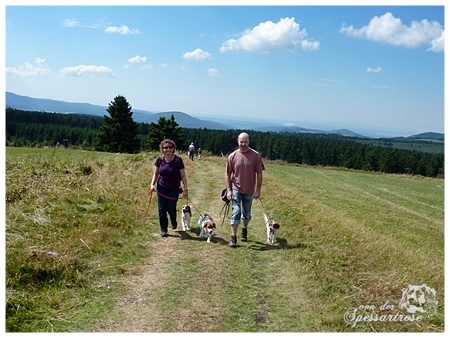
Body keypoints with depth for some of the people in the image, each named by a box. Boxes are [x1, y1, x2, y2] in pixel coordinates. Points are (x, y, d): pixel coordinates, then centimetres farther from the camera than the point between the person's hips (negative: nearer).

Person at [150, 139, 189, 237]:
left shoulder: (178, 160, -12)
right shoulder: (159, 159, -5)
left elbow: (183, 176, -8)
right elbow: (156, 173, 6)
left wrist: (185, 189, -10)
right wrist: (152, 184, -8)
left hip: (174, 189, -2)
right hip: (161, 188, 2)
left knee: (171, 209, 0)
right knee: (161, 209, 0)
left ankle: (174, 222, 34)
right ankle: (163, 230, 14)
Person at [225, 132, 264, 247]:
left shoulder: (255, 155, -8)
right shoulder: (232, 156, -6)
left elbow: (259, 173, -4)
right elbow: (228, 174, 0)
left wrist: (258, 190, -5)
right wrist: (228, 190, -5)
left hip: (249, 190, 1)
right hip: (236, 189, -1)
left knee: (247, 213, 17)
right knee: (236, 212, -8)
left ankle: (244, 231, 40)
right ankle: (233, 238, -5)